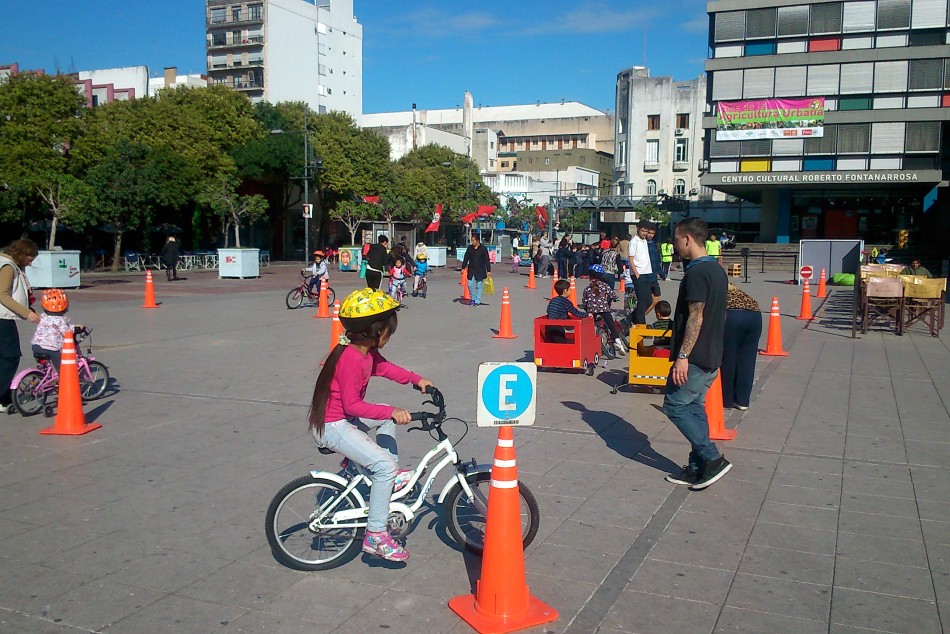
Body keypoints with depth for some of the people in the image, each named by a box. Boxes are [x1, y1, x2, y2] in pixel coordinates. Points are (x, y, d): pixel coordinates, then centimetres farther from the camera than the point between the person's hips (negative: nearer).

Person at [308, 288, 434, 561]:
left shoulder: (369, 353, 4)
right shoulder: (351, 359, -26)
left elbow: (386, 368, 22)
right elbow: (352, 405, -26)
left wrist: (417, 379, 13)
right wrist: (391, 411, -27)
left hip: (344, 417, 10)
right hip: (332, 427, -10)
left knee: (388, 416, 21)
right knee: (384, 466, -18)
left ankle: (390, 477, 24)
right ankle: (375, 536, -11)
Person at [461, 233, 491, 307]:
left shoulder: (483, 248, -5)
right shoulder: (470, 248, 5)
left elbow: (487, 260, -5)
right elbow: (466, 258, 10)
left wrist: (488, 270, -7)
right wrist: (463, 267, 6)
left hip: (480, 270, -3)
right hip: (471, 270, 3)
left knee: (479, 286, 2)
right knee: (470, 285, 0)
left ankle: (477, 301, 10)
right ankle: (473, 299, 19)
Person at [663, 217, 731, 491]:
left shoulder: (696, 272, -17)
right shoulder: (717, 269, 13)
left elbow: (696, 317, -22)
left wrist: (683, 356, -22)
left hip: (695, 357, -10)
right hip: (712, 356, 10)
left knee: (675, 406, -1)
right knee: (694, 408, 13)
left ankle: (713, 458, -2)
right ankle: (698, 468, 16)